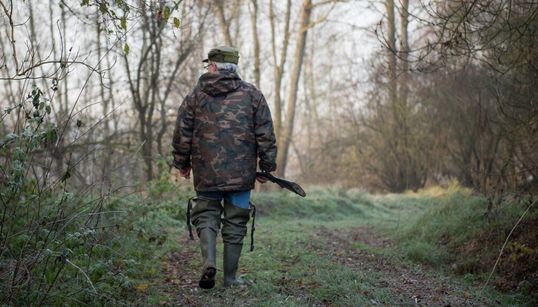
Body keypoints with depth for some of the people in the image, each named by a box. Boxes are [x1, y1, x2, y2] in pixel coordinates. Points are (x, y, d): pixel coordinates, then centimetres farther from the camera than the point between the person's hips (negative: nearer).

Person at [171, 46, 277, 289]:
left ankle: (209, 261, -10)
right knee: (235, 221, 8)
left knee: (206, 215, 13)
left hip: (206, 172, 0)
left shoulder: (196, 95, 4)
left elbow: (182, 133, 6)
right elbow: (265, 134, 1)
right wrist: (266, 166, 7)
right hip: (241, 173, 0)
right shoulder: (252, 94, 4)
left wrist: (182, 163, 18)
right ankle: (230, 277, 12)